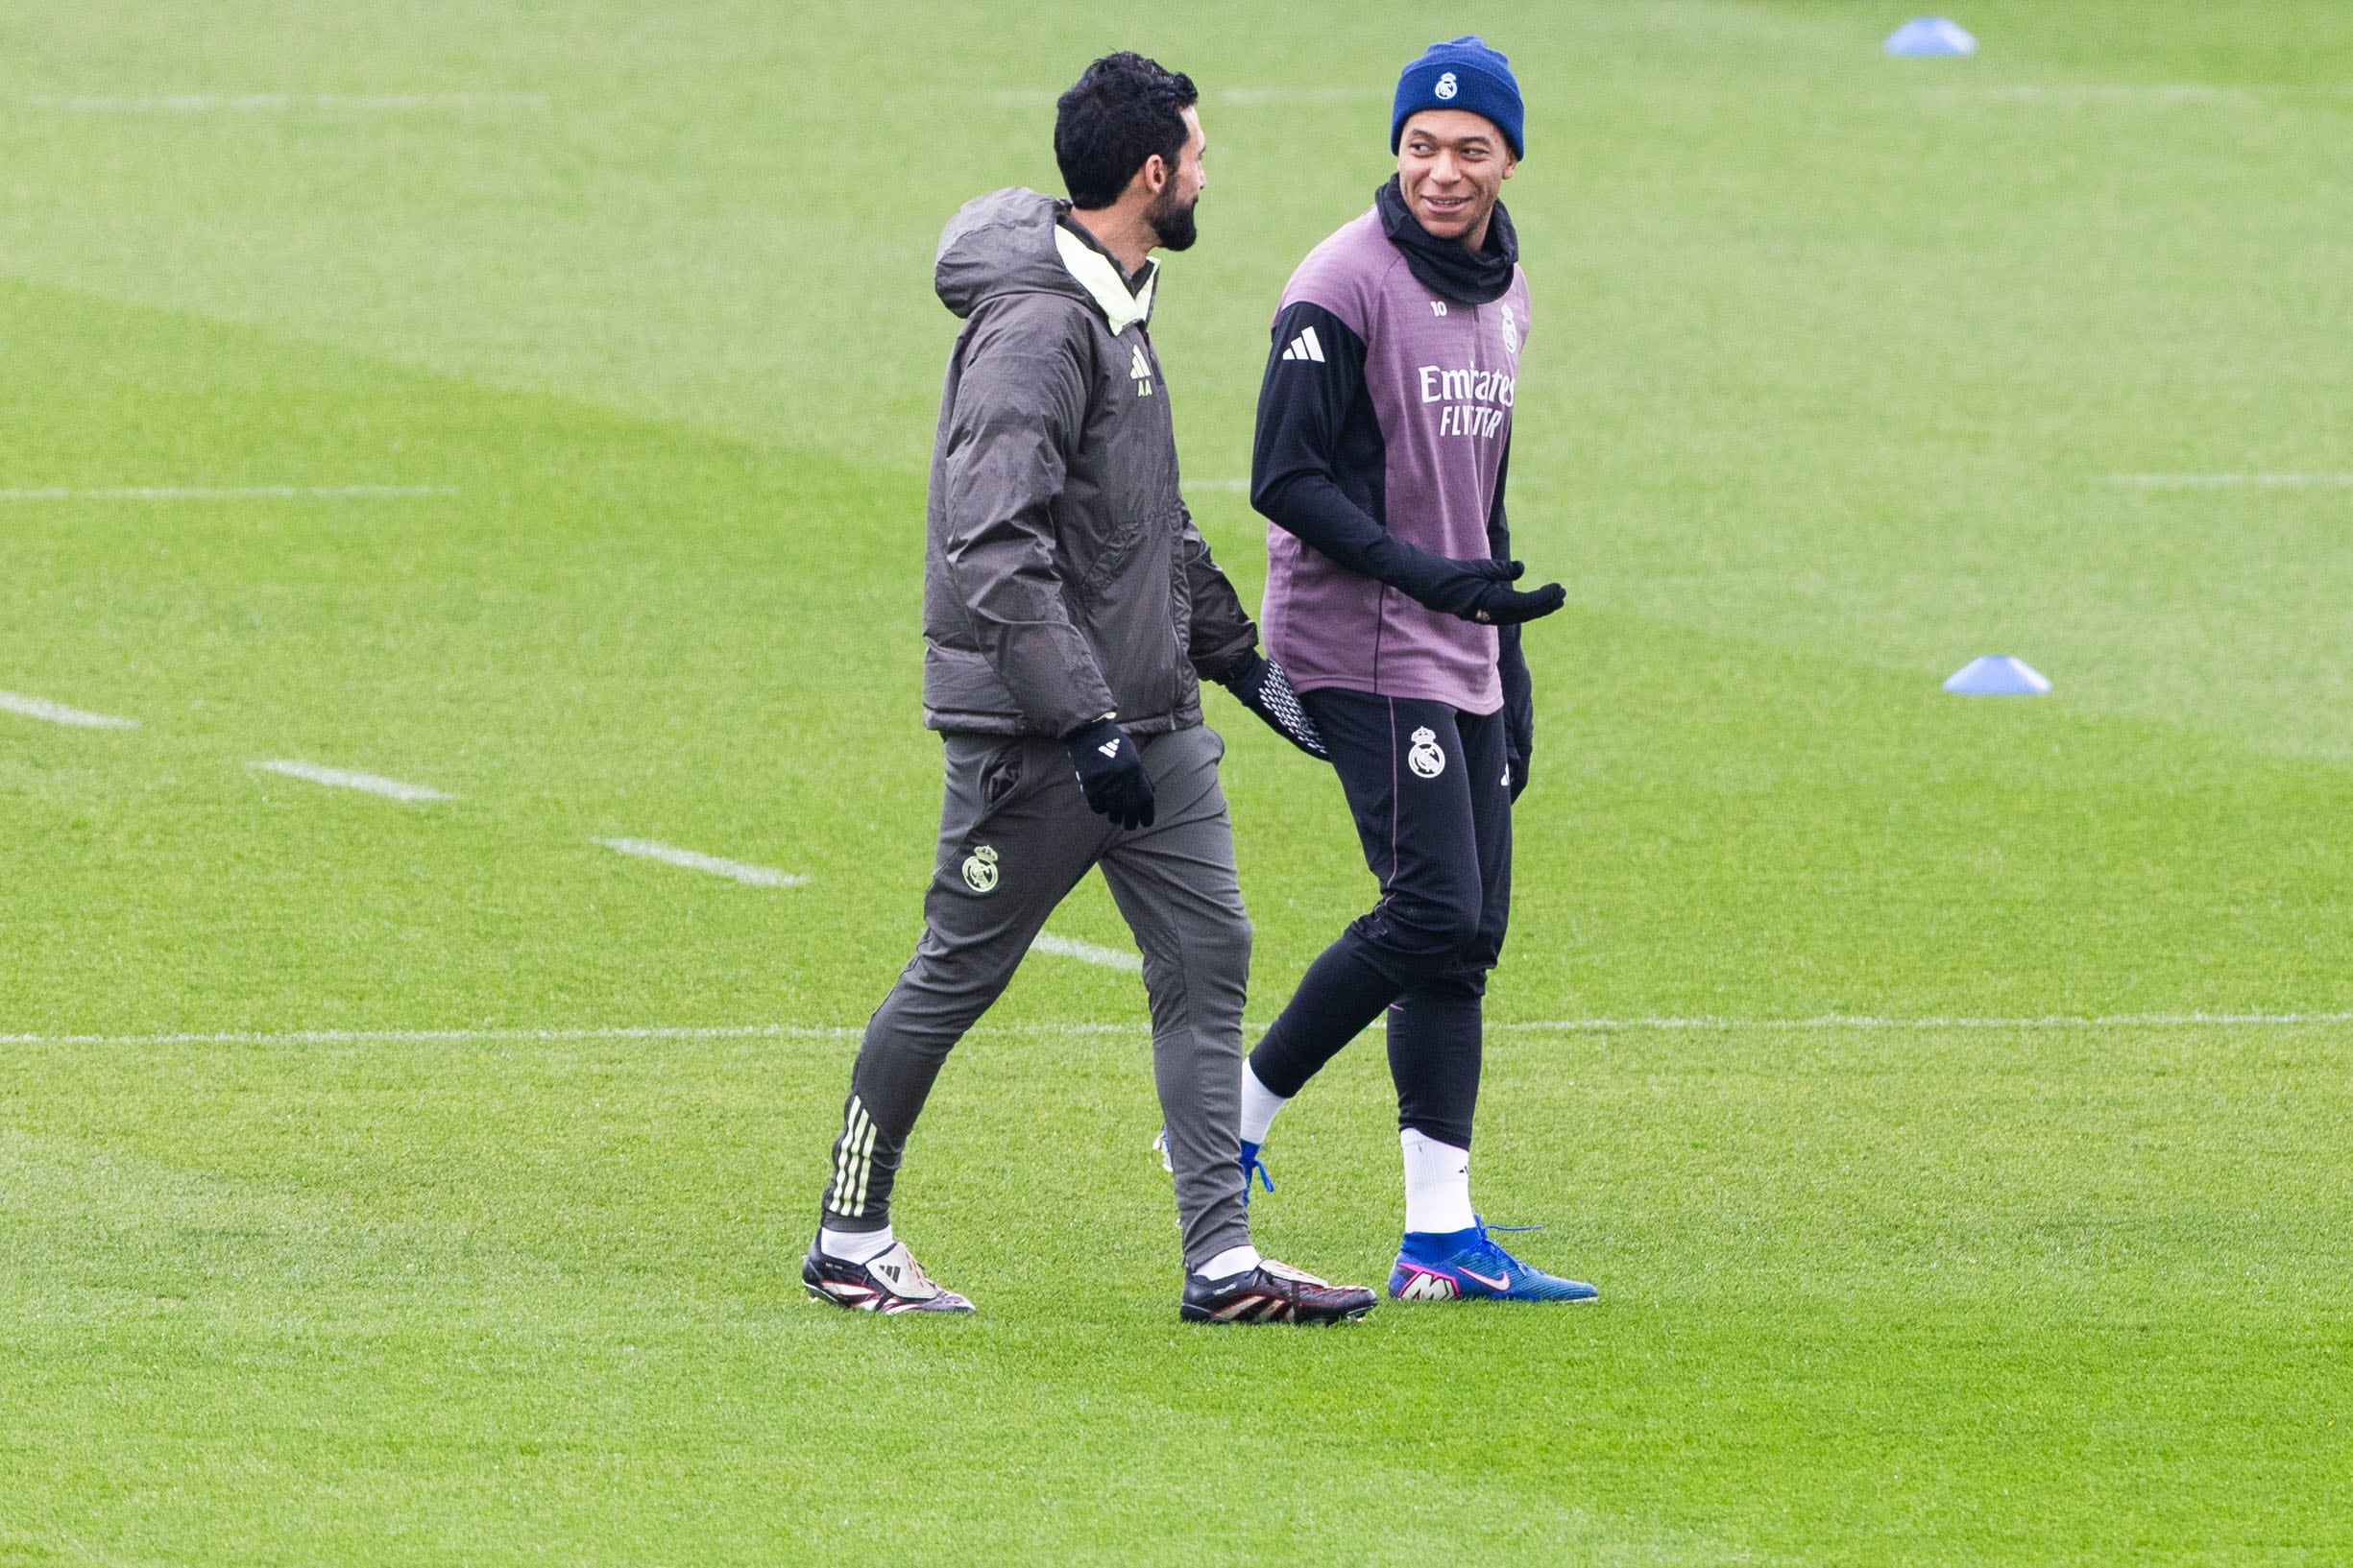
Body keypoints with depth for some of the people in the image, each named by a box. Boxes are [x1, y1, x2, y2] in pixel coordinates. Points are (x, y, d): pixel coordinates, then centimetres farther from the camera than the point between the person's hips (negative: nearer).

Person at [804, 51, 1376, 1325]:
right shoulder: (1035, 326, -19)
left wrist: (1237, 655, 24)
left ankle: (1223, 1263, 2)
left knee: (1207, 954, 2)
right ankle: (850, 1237, 15)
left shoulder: (1115, 309, 14)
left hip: (1151, 716, 9)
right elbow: (995, 547, -26)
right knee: (956, 974, 1)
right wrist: (1085, 724, -29)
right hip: (1034, 731, -9)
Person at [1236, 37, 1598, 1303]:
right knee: (1433, 911, -16)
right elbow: (1286, 480, -16)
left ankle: (1442, 1235, 3)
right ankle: (1233, 1125, -1)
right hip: (1362, 647, -8)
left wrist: (1509, 666, 19)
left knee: (1470, 929, 3)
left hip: (1460, 654, 8)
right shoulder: (1343, 286, -12)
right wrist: (1427, 574, -27)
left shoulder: (1504, 289, 13)